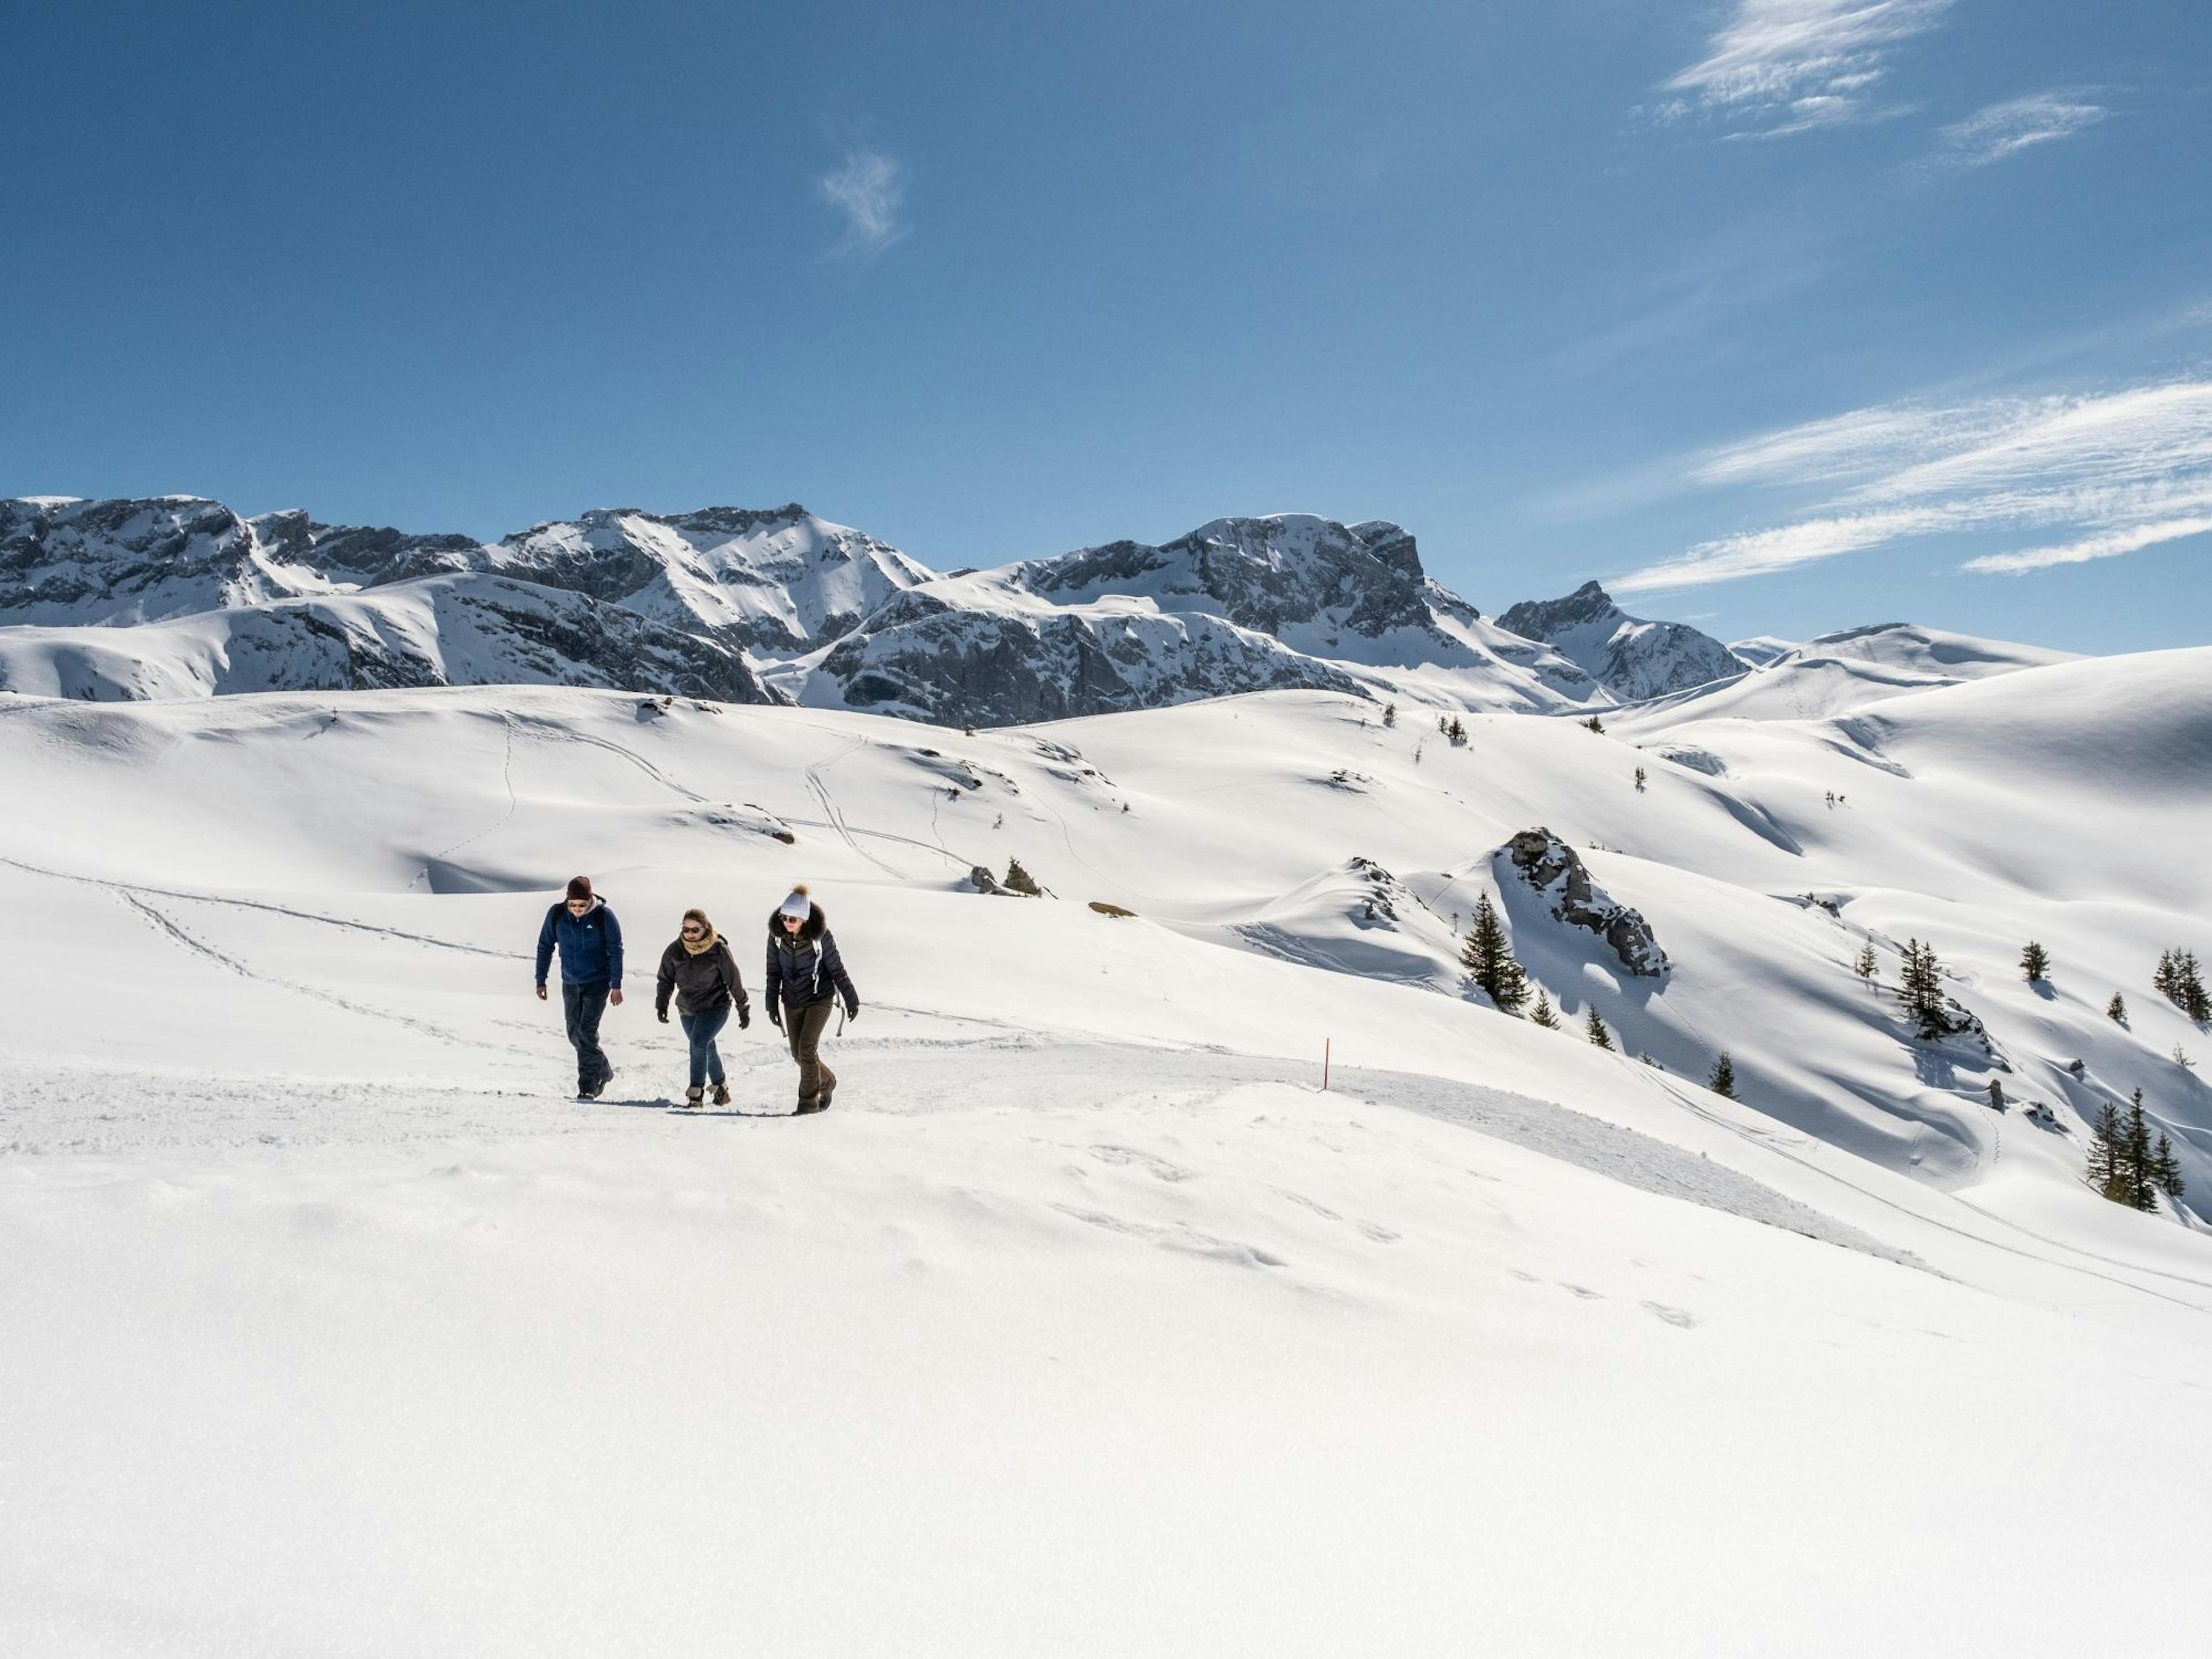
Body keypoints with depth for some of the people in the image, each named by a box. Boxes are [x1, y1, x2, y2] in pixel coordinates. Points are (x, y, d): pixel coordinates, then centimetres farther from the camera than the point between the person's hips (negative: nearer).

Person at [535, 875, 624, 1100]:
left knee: (587, 1031, -12)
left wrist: (616, 986, -11)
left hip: (598, 982, -4)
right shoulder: (556, 914, -6)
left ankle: (588, 1086, -6)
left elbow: (616, 951, -9)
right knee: (575, 1034, 9)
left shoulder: (604, 916, -14)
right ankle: (603, 1071, 31)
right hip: (570, 984, 4)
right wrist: (541, 981, 4)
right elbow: (545, 947, 5)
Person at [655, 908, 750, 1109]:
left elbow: (734, 981, -6)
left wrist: (744, 1010, 0)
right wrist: (662, 1005, 0)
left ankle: (696, 1092, -15)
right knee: (707, 1049, 13)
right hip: (687, 1009, 5)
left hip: (716, 1006, -5)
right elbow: (666, 980, 8)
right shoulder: (675, 950, -6)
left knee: (699, 1043, -22)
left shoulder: (719, 951, -15)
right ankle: (720, 1085, 34)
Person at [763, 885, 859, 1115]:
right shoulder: (777, 935, -7)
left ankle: (809, 1101, -3)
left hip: (820, 998, -5)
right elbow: (774, 972, 3)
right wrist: (772, 1005, 3)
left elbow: (837, 970, -7)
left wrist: (851, 1000, -2)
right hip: (793, 1001, 5)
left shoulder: (821, 936, -17)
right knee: (798, 1053, 9)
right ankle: (827, 1081, 36)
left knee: (807, 1048, -16)